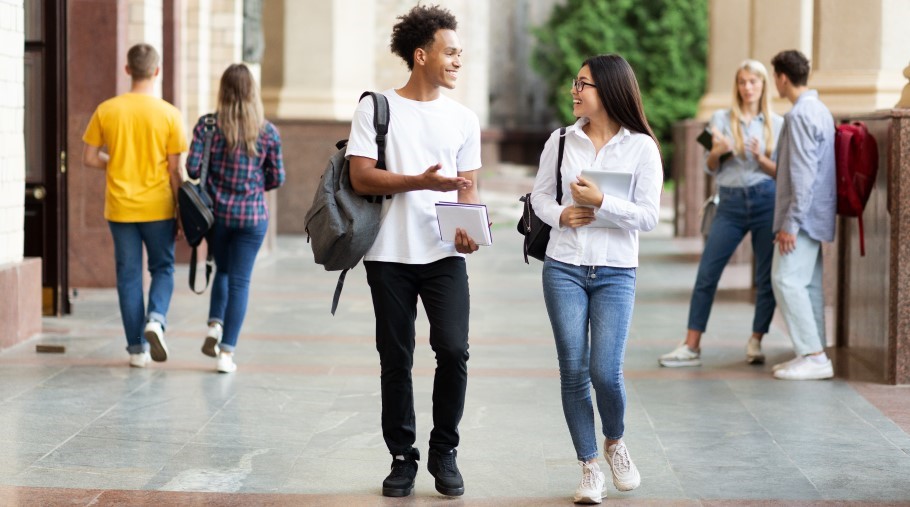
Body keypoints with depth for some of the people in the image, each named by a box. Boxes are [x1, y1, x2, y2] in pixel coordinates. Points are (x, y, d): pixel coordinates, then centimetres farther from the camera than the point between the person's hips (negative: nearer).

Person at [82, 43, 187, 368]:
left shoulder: (106, 110, -3)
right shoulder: (170, 115, -7)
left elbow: (89, 158, 1)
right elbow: (174, 170, -5)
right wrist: (181, 213, 2)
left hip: (120, 207, 1)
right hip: (158, 208, -1)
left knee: (128, 275, 8)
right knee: (162, 268, 15)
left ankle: (137, 348, 10)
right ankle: (155, 318, -11)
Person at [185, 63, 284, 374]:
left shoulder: (207, 125, -6)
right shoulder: (268, 132, -4)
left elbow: (193, 168, -9)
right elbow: (277, 178, 1)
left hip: (216, 212, 1)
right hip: (253, 216, -1)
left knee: (222, 271, 24)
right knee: (239, 281, 4)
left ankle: (214, 325, 4)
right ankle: (227, 353, 2)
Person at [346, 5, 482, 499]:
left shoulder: (464, 119, 10)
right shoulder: (376, 107, 0)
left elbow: (468, 186, 11)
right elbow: (361, 178, -8)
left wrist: (468, 226, -9)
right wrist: (422, 181, -20)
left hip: (445, 255, 2)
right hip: (390, 255, -2)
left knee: (453, 350, -10)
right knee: (395, 360, 4)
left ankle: (443, 453, 7)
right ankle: (402, 457, 17)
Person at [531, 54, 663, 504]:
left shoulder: (641, 147, -3)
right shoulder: (561, 140, 4)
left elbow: (648, 216, -6)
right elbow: (540, 194, 12)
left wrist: (601, 203, -17)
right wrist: (560, 215, -8)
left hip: (616, 273, -2)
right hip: (564, 268, 2)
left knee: (606, 372, -10)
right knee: (573, 371, 0)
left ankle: (615, 443, 22)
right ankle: (589, 467, 13)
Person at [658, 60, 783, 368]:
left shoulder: (777, 124, 6)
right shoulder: (722, 120, 7)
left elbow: (781, 172, 6)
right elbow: (711, 169, 7)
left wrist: (761, 159, -13)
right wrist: (716, 152, -14)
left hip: (766, 201, 0)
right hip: (730, 203, 0)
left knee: (767, 277, -1)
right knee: (706, 273, -4)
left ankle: (755, 343, 11)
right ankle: (691, 347, -1)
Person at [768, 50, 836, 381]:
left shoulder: (800, 115, -17)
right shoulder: (820, 111, 15)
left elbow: (803, 175, -22)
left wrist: (791, 223, -21)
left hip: (804, 215, -10)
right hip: (817, 216, 10)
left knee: (787, 280, -10)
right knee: (809, 283, 11)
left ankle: (813, 357, -11)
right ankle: (814, 354, 13)